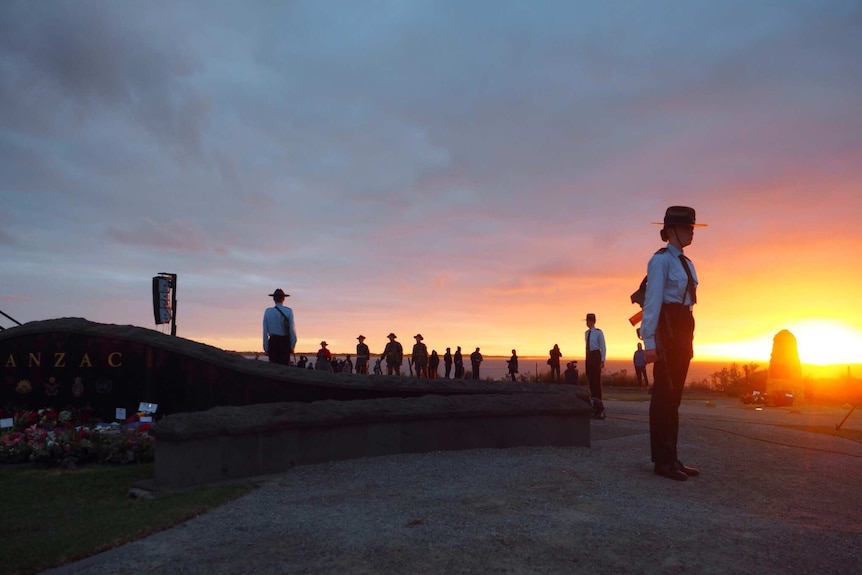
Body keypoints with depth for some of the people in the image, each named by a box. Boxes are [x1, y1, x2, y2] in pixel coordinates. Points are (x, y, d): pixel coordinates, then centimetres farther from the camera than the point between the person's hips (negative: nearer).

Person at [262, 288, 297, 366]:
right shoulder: (288, 311, -3)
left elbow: (265, 331, 3)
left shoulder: (268, 312, 3)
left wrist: (265, 347, 8)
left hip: (272, 342, 2)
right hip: (285, 342, -2)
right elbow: (292, 330, -5)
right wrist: (292, 346, 2)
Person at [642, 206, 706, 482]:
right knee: (665, 394, -6)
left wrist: (688, 340, 15)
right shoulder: (661, 260, -8)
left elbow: (687, 300, 18)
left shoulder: (686, 263, 18)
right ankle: (663, 460, 0)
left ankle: (671, 457, 16)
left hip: (684, 328, 9)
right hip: (667, 327, -9)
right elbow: (652, 302, -14)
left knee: (674, 394, 10)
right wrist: (649, 341, -20)